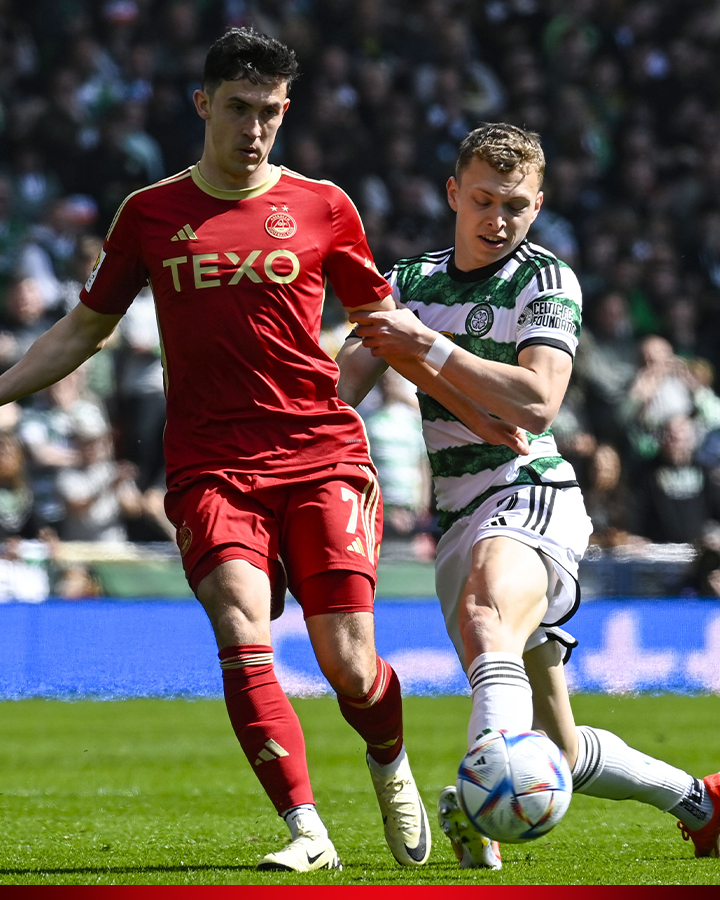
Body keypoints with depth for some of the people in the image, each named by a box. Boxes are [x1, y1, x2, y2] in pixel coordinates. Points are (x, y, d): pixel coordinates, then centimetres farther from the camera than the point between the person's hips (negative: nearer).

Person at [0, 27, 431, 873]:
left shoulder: (322, 207, 7)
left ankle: (391, 765, 28)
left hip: (321, 460, 0)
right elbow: (83, 330, 19)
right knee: (241, 631, -23)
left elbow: (381, 320, 18)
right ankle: (306, 830, -20)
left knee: (350, 671, -6)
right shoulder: (151, 214, 9)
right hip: (210, 469, 0)